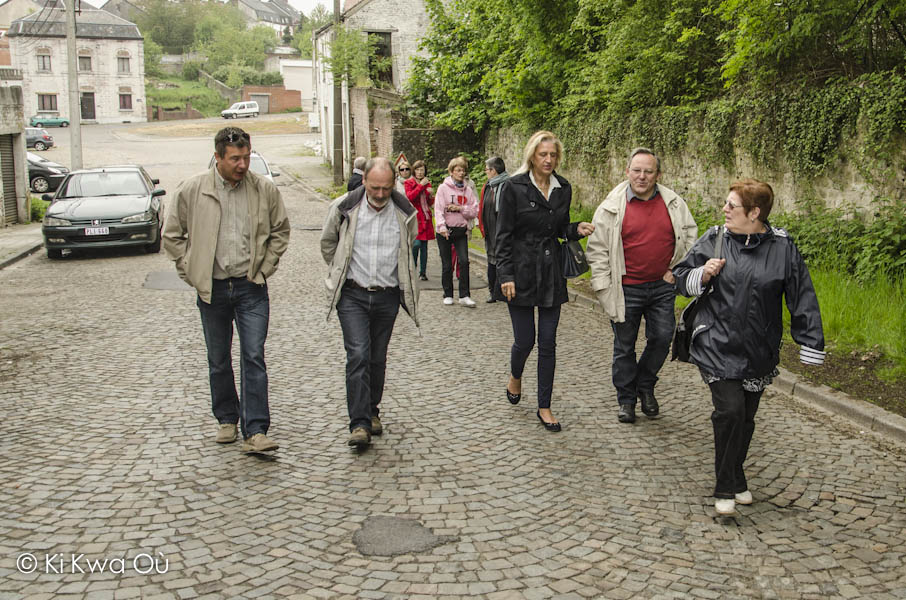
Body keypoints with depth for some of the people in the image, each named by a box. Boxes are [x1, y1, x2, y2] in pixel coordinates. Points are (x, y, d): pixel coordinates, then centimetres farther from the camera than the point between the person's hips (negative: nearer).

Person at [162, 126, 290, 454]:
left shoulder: (265, 190, -2)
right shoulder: (191, 190, -5)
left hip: (251, 288, -1)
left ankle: (255, 431, -7)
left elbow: (280, 231, 12)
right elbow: (172, 235, 6)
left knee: (253, 357, -8)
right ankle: (226, 419, 30)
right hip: (212, 289, 1)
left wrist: (265, 267, 4)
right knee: (218, 360, 12)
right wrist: (191, 272, 0)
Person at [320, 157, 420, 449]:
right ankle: (359, 424, -12)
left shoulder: (405, 212, -2)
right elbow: (327, 242, 12)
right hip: (352, 295, -2)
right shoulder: (344, 208, -6)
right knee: (358, 355, -12)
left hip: (388, 296, 2)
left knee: (377, 358, 10)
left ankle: (372, 411, 29)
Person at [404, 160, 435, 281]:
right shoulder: (409, 183, 3)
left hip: (426, 218, 5)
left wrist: (431, 195, -2)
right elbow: (409, 197, -14)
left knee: (424, 246, 4)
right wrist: (421, 185, -15)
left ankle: (423, 272, 9)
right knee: (416, 243, -17)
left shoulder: (427, 183, 16)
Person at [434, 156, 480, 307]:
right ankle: (448, 295, 19)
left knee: (464, 261, -12)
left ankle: (464, 296, -7)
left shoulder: (468, 190, 8)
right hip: (445, 231, -2)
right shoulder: (443, 188, -1)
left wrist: (460, 208, -13)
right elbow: (438, 209, -9)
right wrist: (442, 227, -23)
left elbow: (474, 211, 2)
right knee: (447, 265, 5)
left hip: (461, 230, 2)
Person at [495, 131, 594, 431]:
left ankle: (544, 407, 14)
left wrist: (577, 229, -4)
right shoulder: (515, 187, -8)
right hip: (521, 272, -4)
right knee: (524, 340, 1)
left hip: (552, 274, 4)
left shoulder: (563, 188, 6)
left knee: (548, 342, 4)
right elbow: (503, 235, -7)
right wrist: (506, 275, -13)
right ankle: (515, 376, 36)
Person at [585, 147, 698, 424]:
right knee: (624, 346, 7)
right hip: (626, 289, -2)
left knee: (662, 338, 5)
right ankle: (626, 399, 24)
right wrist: (603, 287, -6)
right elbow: (597, 249, -2)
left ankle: (645, 386, 30)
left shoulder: (674, 203, 1)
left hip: (662, 286, 2)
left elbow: (690, 233, 14)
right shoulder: (612, 207, -7)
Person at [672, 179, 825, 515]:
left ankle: (735, 480, 33)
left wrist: (810, 348, 1)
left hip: (759, 351, 2)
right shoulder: (715, 240, -1)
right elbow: (681, 277, 8)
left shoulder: (782, 247, -3)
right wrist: (703, 274, -15)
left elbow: (802, 298, 1)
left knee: (746, 416, 11)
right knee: (730, 409, -14)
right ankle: (726, 488, 0)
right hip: (718, 345, -1)